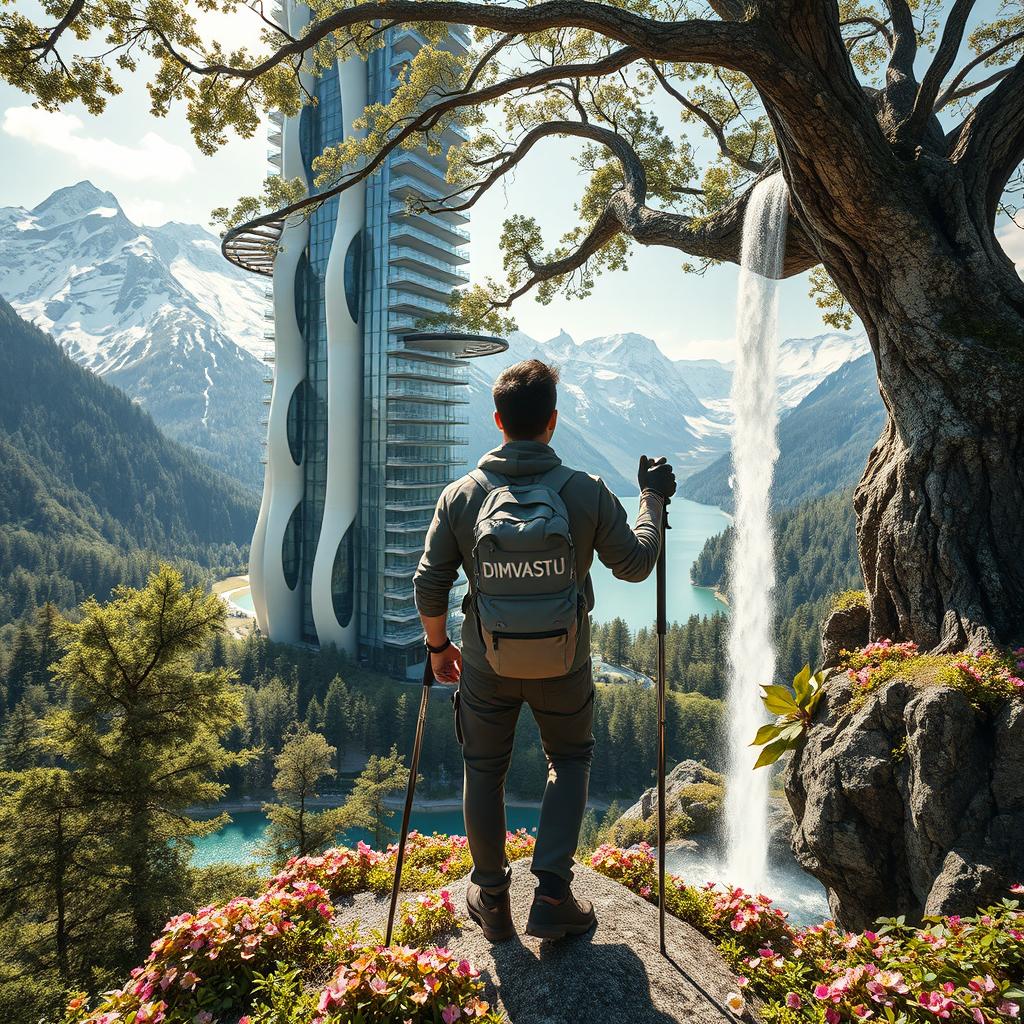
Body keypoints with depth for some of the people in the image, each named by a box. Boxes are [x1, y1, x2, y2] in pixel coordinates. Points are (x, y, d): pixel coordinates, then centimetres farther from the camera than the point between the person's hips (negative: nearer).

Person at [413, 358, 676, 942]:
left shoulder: (462, 495, -11)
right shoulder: (588, 494, -14)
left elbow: (429, 585, -7)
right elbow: (635, 565, -4)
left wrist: (437, 645, 9)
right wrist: (653, 500, 10)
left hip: (487, 665, 1)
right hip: (564, 667, 0)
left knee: (485, 772, 21)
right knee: (570, 760, 25)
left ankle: (492, 900, 36)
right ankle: (553, 895, 20)